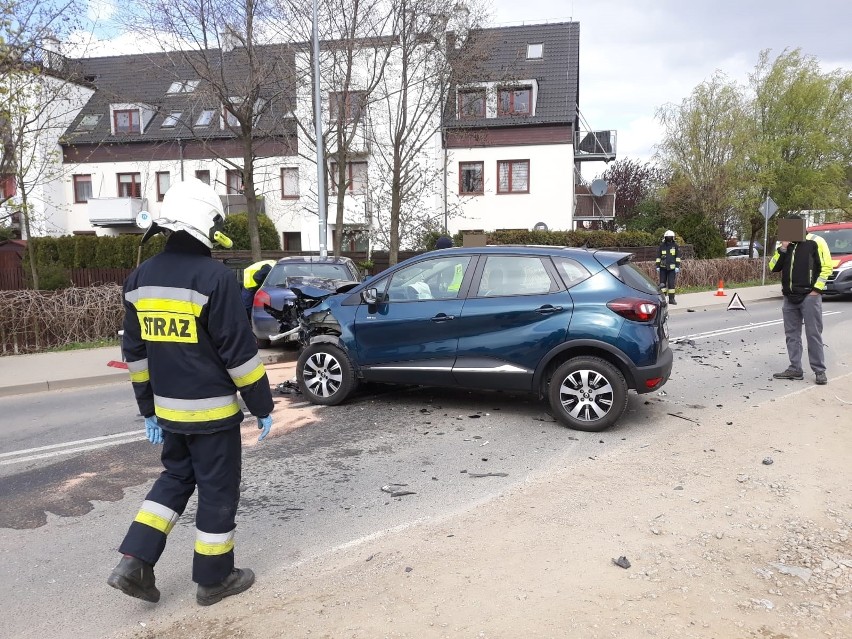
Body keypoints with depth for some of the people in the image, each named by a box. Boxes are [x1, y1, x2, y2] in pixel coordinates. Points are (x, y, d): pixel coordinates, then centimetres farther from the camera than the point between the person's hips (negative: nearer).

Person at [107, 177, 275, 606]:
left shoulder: (140, 279, 4)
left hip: (167, 408, 7)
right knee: (218, 490, 8)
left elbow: (135, 352, 10)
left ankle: (134, 563, 18)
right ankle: (213, 580, 22)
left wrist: (147, 408, 18)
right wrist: (262, 406, -7)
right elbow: (238, 352, -17)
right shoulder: (214, 277, -18)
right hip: (212, 409, -6)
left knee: (175, 478, 24)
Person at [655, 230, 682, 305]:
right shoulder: (662, 246, 6)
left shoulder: (675, 246, 2)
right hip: (663, 268, 2)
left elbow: (678, 257, 1)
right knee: (662, 283, 3)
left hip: (672, 268, -1)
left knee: (671, 283, -2)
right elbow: (658, 257, 8)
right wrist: (657, 267, 3)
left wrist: (677, 267, -6)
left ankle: (671, 299, 3)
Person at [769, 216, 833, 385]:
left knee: (813, 334, -3)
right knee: (792, 334, 8)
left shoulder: (815, 242, -5)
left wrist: (816, 289, -12)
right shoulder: (786, 245, 12)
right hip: (789, 297, 6)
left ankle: (819, 371, 4)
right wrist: (782, 249, -5)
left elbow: (827, 267, -6)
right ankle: (795, 369, 15)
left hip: (809, 296, -6)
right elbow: (773, 268, 7)